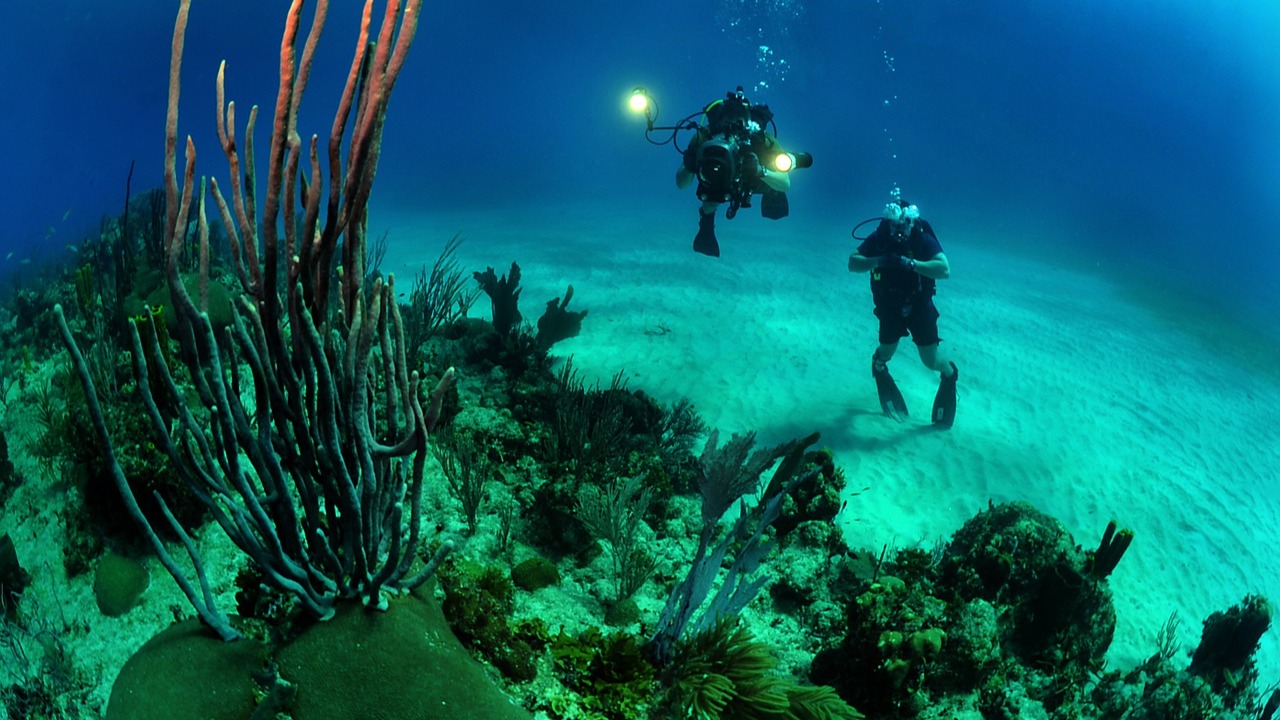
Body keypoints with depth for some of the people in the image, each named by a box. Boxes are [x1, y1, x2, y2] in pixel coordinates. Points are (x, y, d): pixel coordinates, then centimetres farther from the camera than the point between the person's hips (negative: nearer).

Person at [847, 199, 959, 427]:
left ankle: (950, 374, 33)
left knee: (931, 359, -1)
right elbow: (852, 263, -21)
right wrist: (877, 260, -38)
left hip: (919, 305, -2)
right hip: (890, 306, 2)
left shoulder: (923, 240, -24)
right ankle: (878, 361, 51)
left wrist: (911, 263, -42)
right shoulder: (878, 239, -17)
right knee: (887, 352, 13)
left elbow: (945, 270, -33)